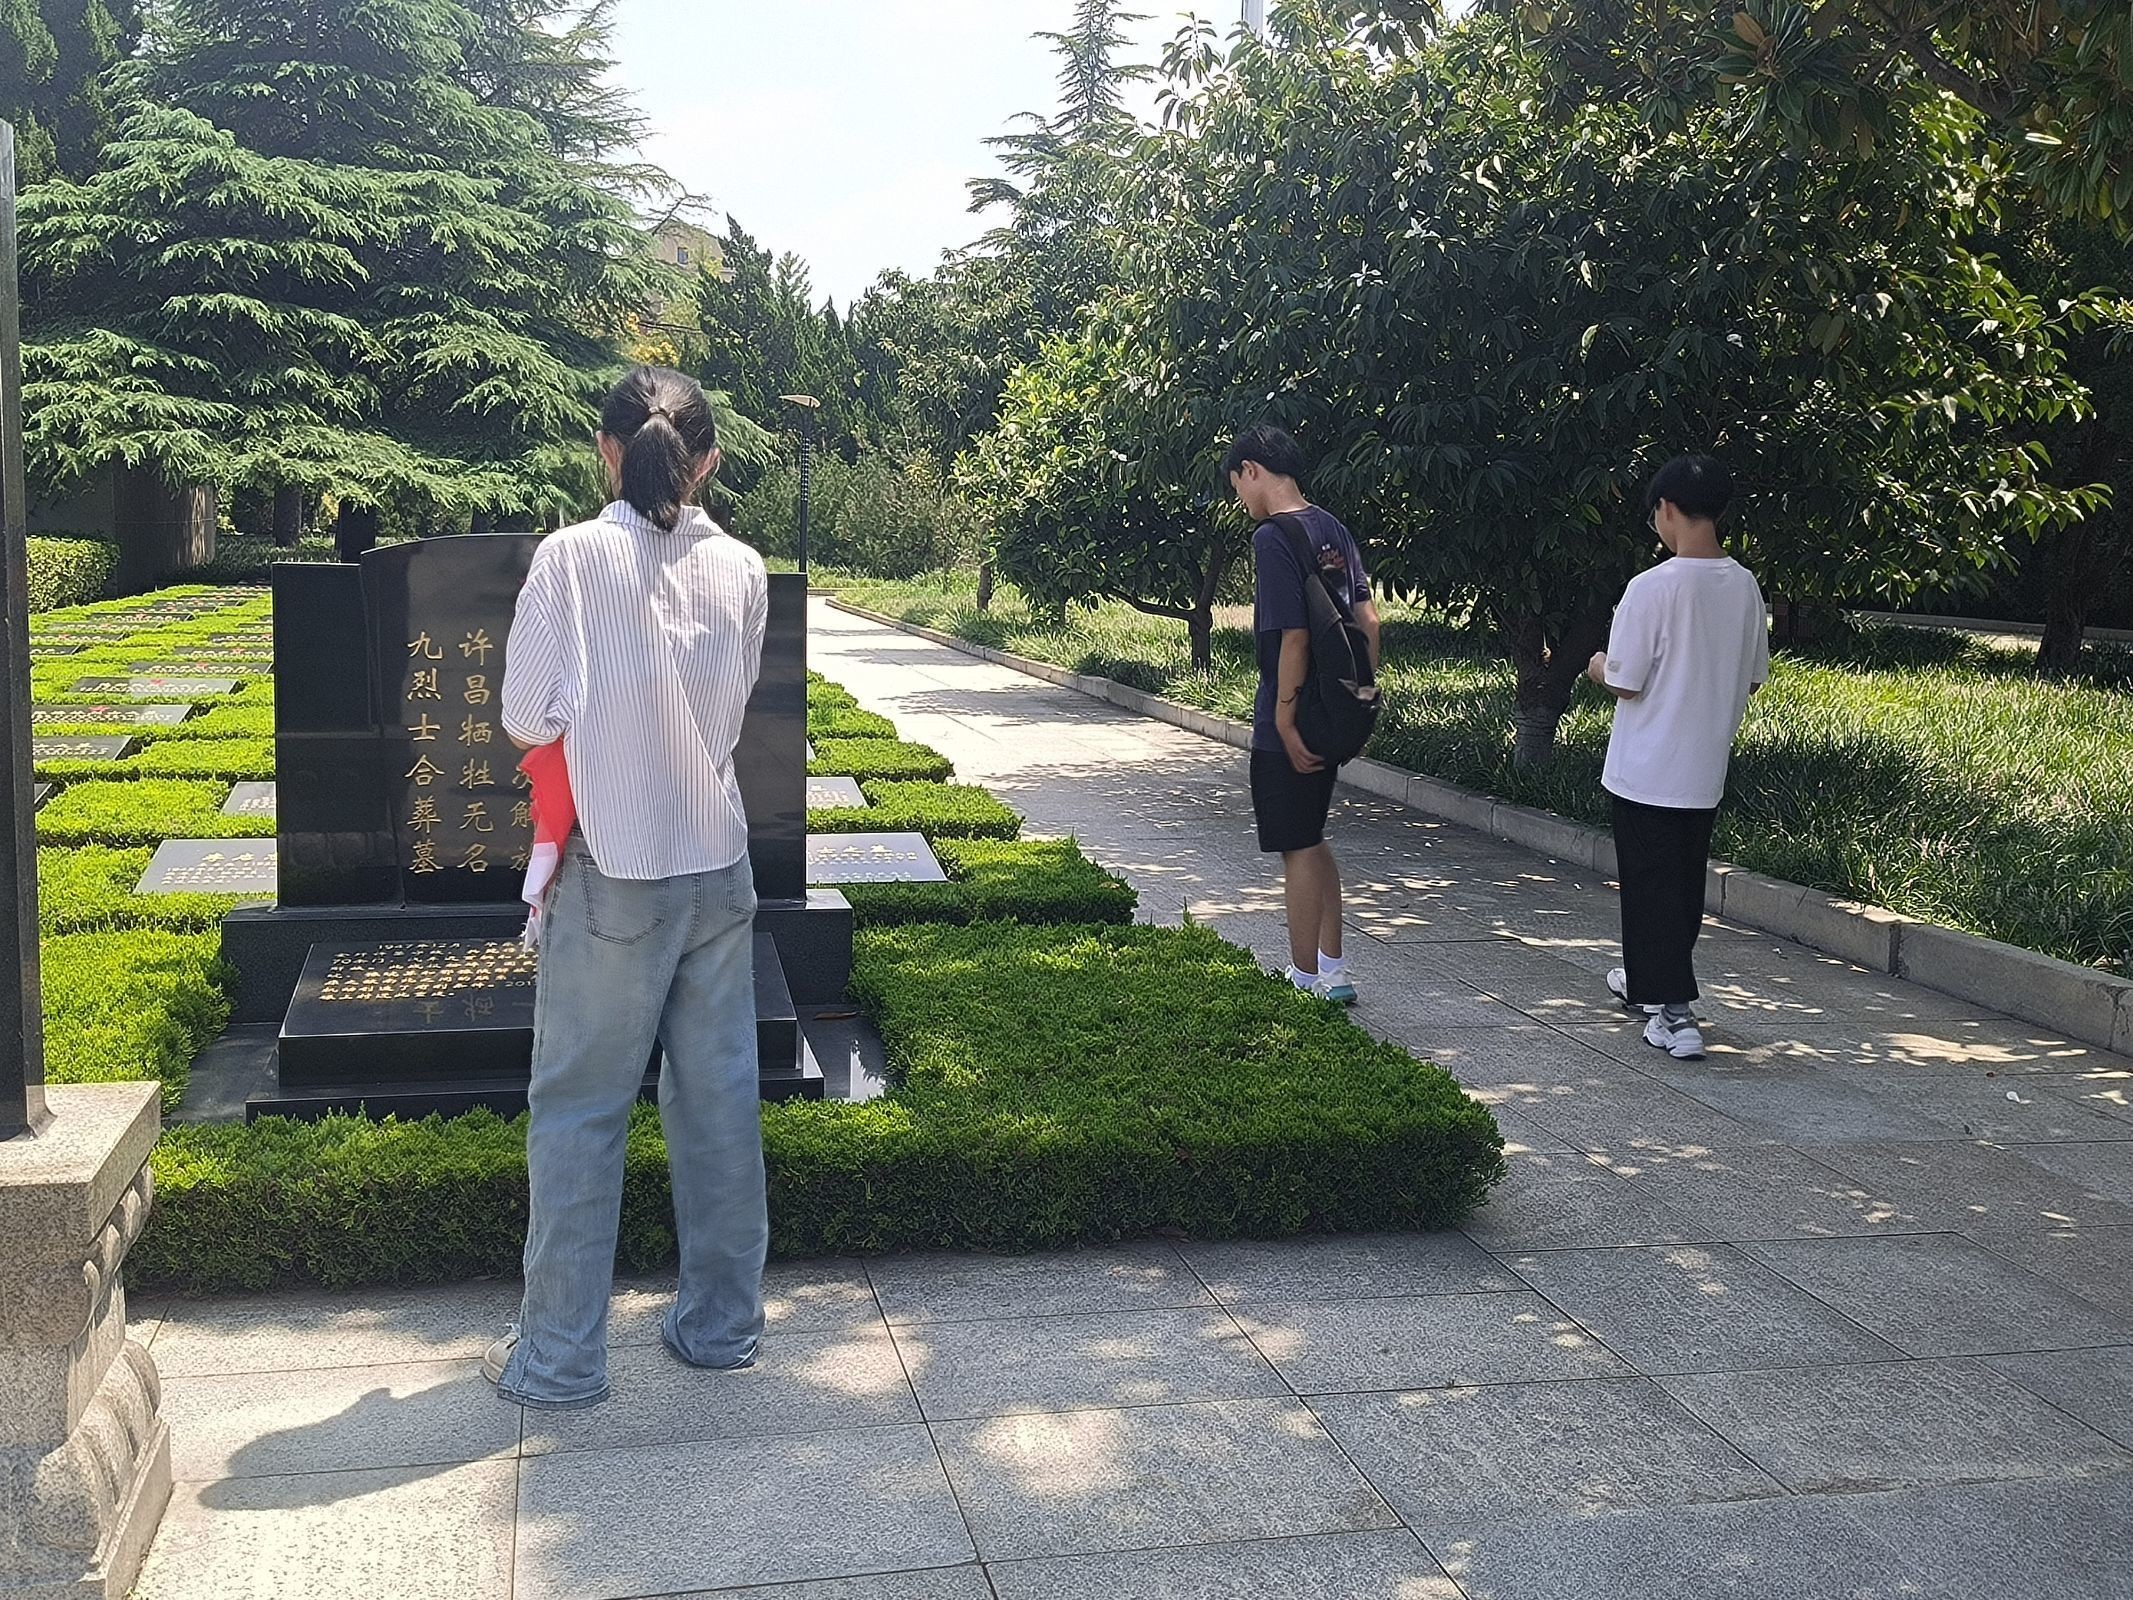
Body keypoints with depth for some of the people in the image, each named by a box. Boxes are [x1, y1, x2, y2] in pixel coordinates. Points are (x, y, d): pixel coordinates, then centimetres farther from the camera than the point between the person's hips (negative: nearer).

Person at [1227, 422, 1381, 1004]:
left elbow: (1293, 636, -22)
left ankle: (1305, 980, 11)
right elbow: (1368, 619, 9)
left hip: (1290, 722, -9)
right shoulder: (1333, 529, 9)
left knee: (1298, 849, 1)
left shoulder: (1273, 537, -17)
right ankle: (1333, 971, 24)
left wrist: (1285, 720, -18)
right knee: (1313, 841, 19)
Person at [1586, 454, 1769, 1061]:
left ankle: (1675, 1012, -2)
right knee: (1686, 883, 19)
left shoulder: (1652, 588, -20)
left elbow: (1624, 684, -17)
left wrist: (1599, 668, 4)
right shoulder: (1745, 587, 0)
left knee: (1651, 886, 2)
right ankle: (1649, 979, 37)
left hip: (1646, 771, -6)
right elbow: (1754, 678, 10)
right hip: (1707, 771, 7)